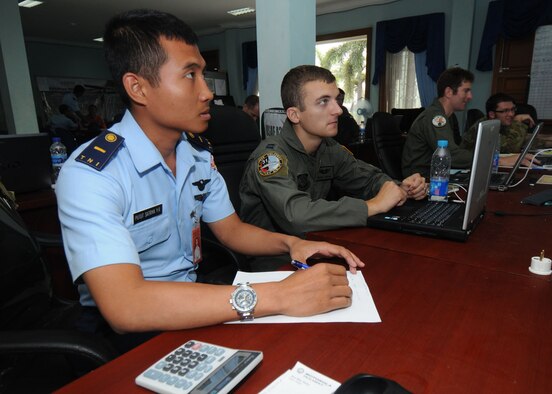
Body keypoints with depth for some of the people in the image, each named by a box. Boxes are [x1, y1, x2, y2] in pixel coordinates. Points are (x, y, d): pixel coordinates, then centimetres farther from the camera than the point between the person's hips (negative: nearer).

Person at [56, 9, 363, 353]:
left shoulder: (198, 153, 0)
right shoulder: (89, 174, -23)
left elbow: (231, 229, 8)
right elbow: (124, 305, -34)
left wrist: (290, 243, -12)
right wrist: (276, 297, -38)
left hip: (190, 308, 6)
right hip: (127, 331, -5)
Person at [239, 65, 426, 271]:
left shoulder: (330, 148, 2)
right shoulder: (271, 155, -21)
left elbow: (368, 178, 13)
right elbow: (296, 216, -36)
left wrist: (400, 189, -10)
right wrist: (373, 205, -27)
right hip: (272, 261, -7)